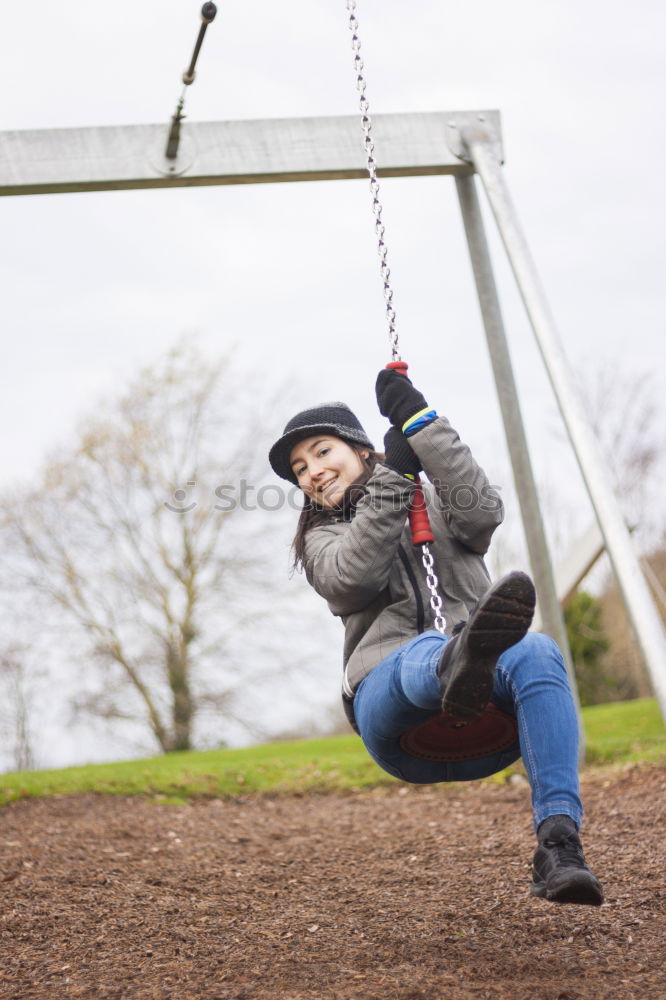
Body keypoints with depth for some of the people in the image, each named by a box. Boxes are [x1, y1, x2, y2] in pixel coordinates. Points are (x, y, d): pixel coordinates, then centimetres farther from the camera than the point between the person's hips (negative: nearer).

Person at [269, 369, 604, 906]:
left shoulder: (437, 505, 24)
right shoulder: (321, 539, 24)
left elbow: (483, 512, -3)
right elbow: (352, 578, -2)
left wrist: (420, 422, -2)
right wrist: (392, 478, -5)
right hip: (392, 698, -1)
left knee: (537, 653, -33)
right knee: (424, 652, -37)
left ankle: (559, 841, -46)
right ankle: (458, 665, -76)